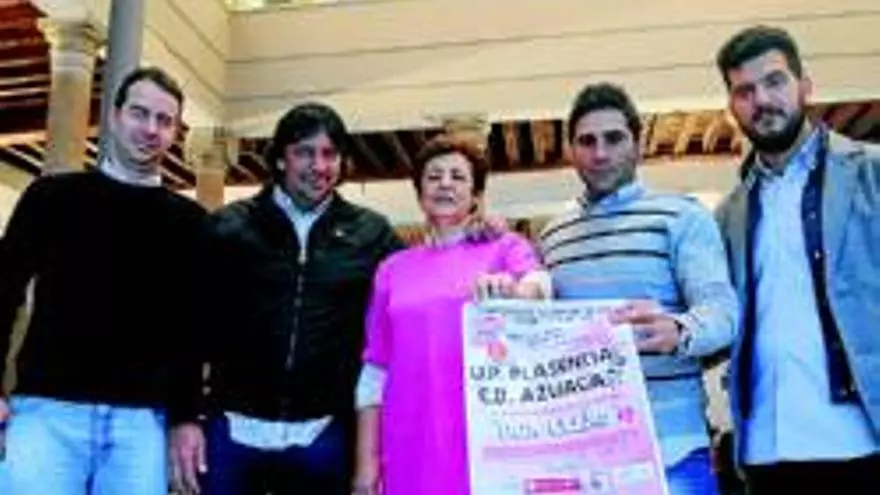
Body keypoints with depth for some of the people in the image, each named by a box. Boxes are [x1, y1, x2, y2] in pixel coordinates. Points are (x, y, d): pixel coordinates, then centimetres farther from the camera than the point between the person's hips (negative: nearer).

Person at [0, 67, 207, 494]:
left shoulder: (187, 220, 9)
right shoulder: (53, 196, 8)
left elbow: (191, 325, 9)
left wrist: (185, 417, 5)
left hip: (141, 418, 1)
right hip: (47, 408, -1)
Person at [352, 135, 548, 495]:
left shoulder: (506, 247, 7)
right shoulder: (393, 269, 13)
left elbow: (540, 287, -15)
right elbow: (375, 371, 10)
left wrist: (512, 290, -38)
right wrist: (367, 462, 3)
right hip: (413, 444, 2)